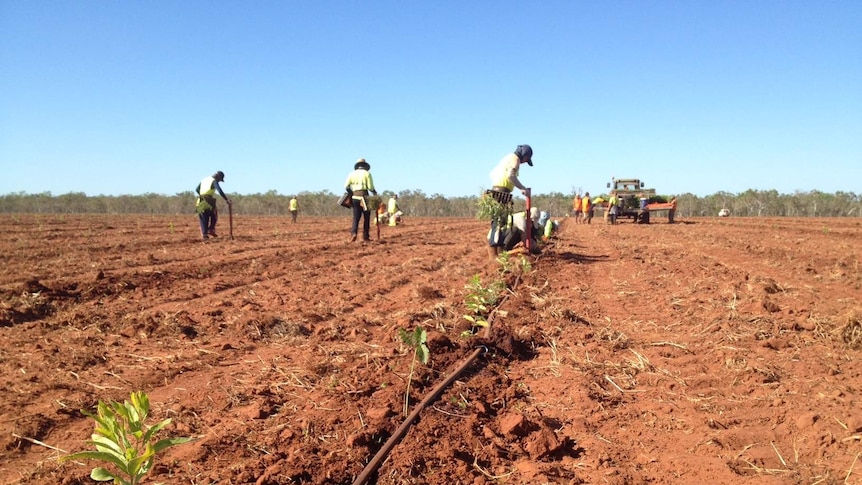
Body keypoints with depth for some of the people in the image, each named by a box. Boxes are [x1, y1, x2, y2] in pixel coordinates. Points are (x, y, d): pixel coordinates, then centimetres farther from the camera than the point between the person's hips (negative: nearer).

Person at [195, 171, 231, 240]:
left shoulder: (204, 180, 19)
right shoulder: (214, 181, -2)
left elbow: (197, 189, 22)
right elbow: (220, 191, -17)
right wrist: (226, 199, -18)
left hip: (201, 201, 5)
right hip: (209, 202, -5)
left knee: (203, 219, 8)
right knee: (214, 216, 17)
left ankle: (204, 234, 0)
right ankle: (211, 229, 6)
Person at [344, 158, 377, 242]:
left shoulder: (352, 173, 9)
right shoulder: (367, 173, 0)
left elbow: (346, 186, 1)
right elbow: (370, 187, -7)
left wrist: (351, 193, 19)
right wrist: (375, 192, 14)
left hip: (354, 197, 3)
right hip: (364, 197, -3)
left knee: (356, 217, 7)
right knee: (366, 218, 8)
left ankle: (353, 233, -16)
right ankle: (365, 237, 10)